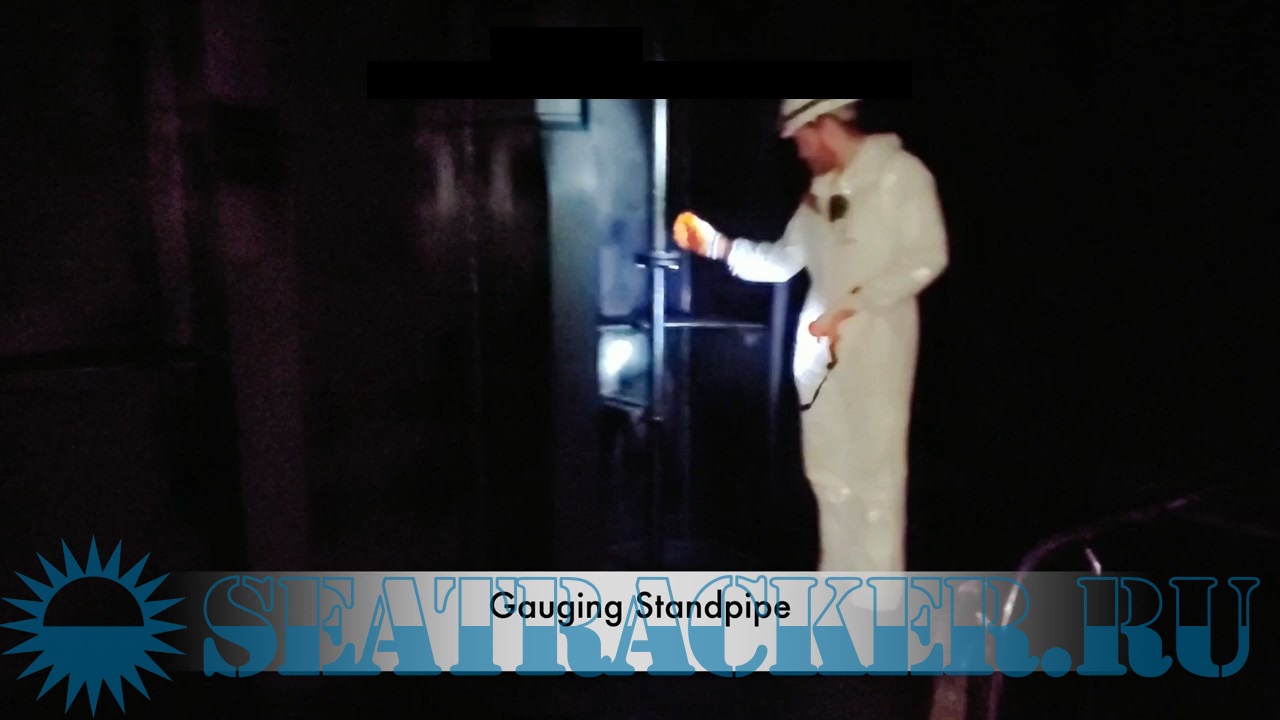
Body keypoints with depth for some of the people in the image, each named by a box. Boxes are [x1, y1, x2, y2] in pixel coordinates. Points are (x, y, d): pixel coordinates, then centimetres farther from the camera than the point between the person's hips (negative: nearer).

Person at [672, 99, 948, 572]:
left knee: (874, 472, -5)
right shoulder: (822, 189, 16)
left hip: (875, 345, -7)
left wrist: (851, 305, -17)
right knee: (828, 471, 12)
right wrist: (716, 245, 8)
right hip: (821, 348, 7)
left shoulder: (899, 173, -5)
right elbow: (783, 261, 18)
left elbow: (926, 259, -13)